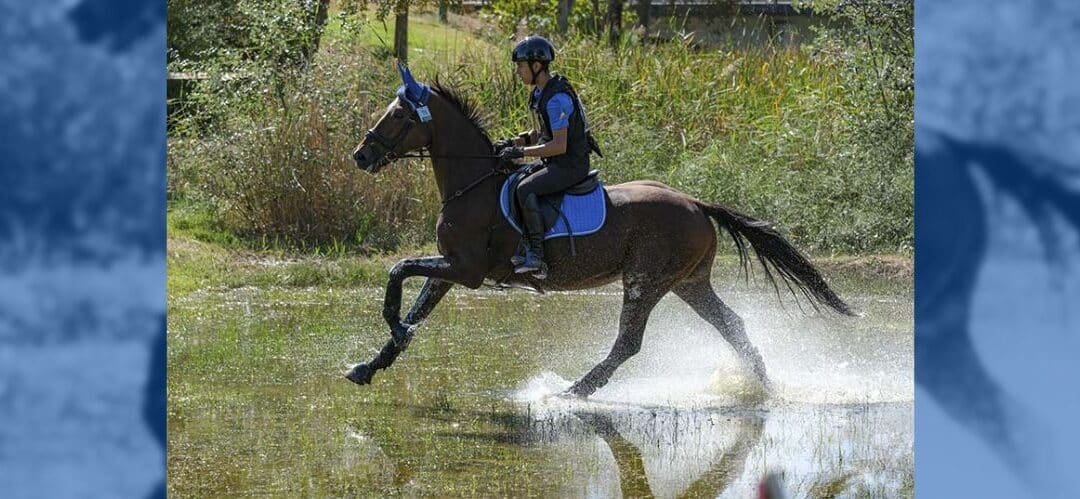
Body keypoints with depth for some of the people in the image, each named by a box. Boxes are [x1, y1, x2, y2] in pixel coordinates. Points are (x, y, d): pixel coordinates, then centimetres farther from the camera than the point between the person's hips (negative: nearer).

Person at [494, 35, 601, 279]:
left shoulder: (556, 98, -22)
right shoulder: (540, 93, 10)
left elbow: (559, 146, -25)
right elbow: (540, 133, 20)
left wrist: (521, 151, -24)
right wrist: (513, 142, 5)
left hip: (571, 165, -11)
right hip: (554, 162, 11)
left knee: (526, 189, -27)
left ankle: (535, 256, -27)